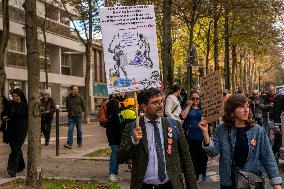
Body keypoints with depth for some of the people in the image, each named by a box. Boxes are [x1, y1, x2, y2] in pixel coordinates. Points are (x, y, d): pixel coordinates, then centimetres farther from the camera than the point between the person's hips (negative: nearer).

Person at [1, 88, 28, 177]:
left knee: (16, 148, -13)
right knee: (14, 148, 13)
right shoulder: (9, 104, 6)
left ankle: (13, 169, -17)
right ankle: (21, 166, 30)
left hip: (21, 130, -4)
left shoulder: (25, 106, -3)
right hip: (11, 129, 5)